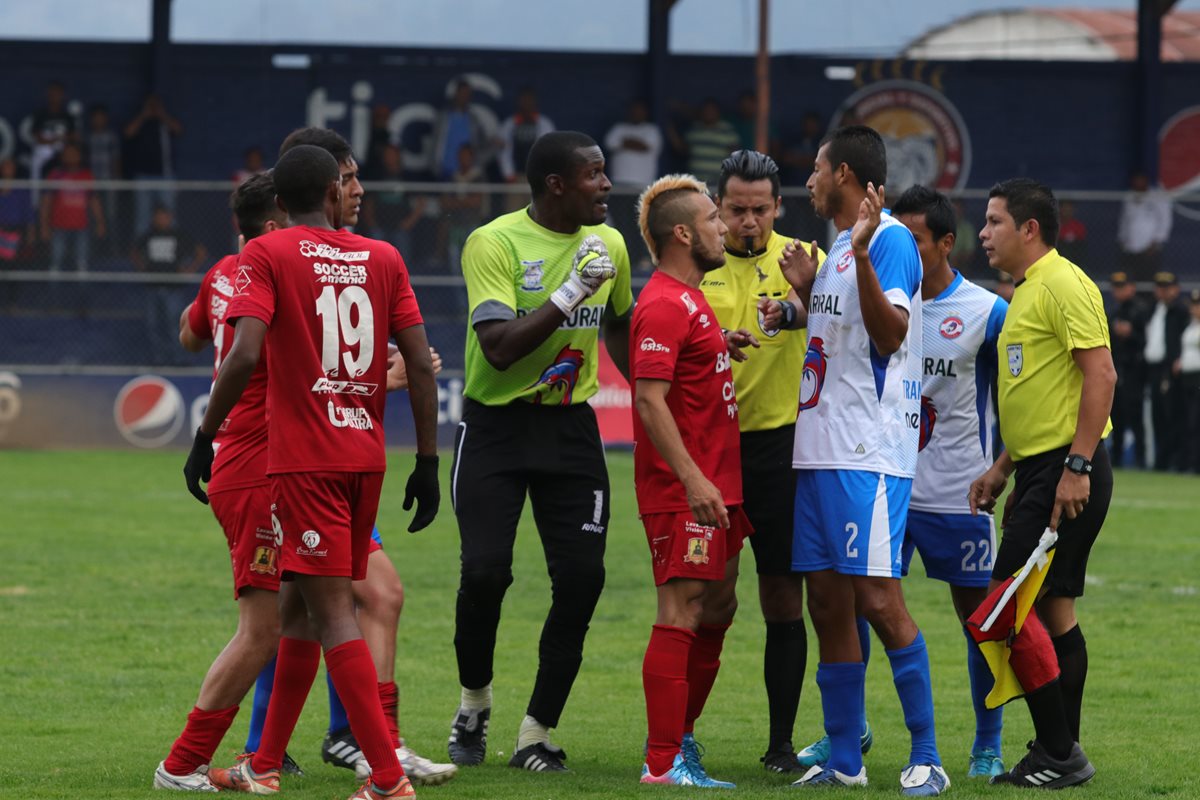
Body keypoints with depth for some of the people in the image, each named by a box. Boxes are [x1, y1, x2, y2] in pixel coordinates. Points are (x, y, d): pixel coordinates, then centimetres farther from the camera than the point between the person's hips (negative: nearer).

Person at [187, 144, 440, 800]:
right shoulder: (383, 259, 8)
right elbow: (420, 363, 4)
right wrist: (428, 462, 8)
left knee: (331, 613, -7)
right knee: (298, 604, 18)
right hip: (366, 456, 6)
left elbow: (245, 354, -16)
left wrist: (205, 439, -8)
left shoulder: (266, 256, -4)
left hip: (303, 461, -6)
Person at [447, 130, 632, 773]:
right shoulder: (494, 244, -13)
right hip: (496, 424, -4)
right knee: (485, 570, -14)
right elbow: (500, 348, -23)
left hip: (571, 428, 4)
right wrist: (569, 293, -27)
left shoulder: (608, 244, 6)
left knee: (582, 576, -7)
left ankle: (537, 734, 4)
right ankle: (474, 702, 14)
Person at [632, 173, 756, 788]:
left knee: (717, 610, 15)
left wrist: (723, 345, 15)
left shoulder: (691, 299, 18)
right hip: (684, 490, -10)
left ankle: (678, 739, 25)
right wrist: (692, 478, -27)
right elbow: (650, 398, -23)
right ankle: (663, 762, -9)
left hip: (713, 486, 10)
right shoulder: (664, 305, -15)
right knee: (682, 614, -10)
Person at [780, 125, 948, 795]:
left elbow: (889, 335, -20)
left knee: (878, 599, -13)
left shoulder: (889, 238, -9)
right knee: (828, 605, 9)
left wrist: (862, 256, -29)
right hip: (821, 452, 10)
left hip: (869, 453, -10)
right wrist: (807, 291, 21)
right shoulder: (840, 245, 19)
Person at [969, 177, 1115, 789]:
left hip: (1066, 471, -10)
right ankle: (1059, 754, 14)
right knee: (1051, 611, 10)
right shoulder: (1027, 293, 19)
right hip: (1039, 471, 10)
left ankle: (1058, 752, -8)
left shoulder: (1062, 284, -13)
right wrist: (1001, 468, 22)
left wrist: (1077, 467, -24)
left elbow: (1101, 374, -20)